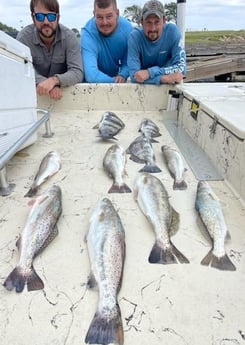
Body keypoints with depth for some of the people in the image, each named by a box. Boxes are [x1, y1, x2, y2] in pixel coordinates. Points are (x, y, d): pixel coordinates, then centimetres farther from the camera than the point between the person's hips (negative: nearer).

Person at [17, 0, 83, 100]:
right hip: (34, 91, 0)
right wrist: (42, 82, -34)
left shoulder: (69, 36, -10)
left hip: (64, 91, 0)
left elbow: (77, 72, -18)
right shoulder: (24, 36, -10)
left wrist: (55, 80, -36)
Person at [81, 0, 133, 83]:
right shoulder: (88, 33, -26)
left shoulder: (127, 27, -13)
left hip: (115, 75, 4)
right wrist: (115, 81, -27)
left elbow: (128, 61, -5)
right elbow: (91, 75, -36)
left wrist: (122, 75, -25)